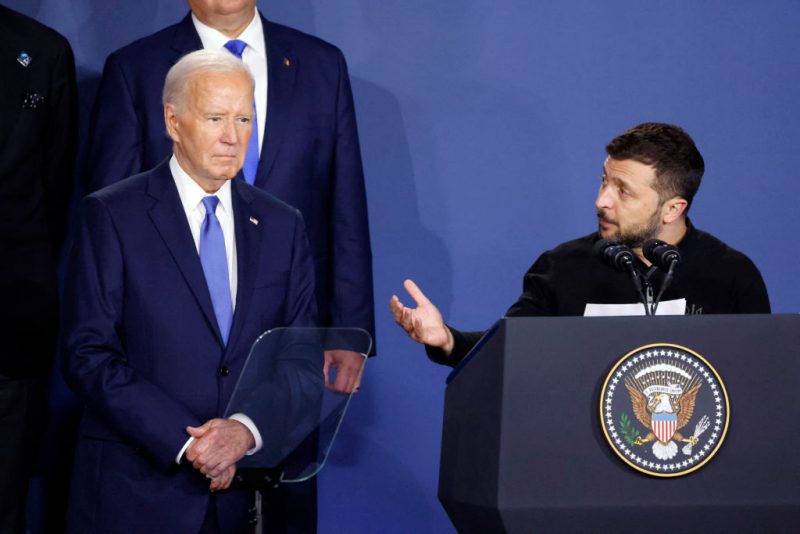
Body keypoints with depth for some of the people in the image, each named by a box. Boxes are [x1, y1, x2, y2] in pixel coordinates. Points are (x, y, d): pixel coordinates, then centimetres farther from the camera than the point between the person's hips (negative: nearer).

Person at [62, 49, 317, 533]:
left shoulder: (282, 226, 9)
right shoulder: (112, 216, -3)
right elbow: (88, 355, -10)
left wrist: (247, 431, -12)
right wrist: (185, 442, -17)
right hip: (137, 492, -3)